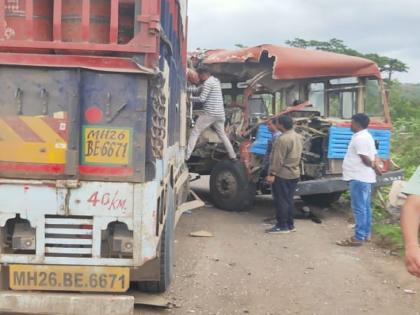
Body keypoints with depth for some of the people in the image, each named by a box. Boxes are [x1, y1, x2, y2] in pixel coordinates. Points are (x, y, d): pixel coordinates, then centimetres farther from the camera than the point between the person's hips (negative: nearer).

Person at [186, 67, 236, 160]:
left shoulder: (208, 82, -8)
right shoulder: (215, 81, 20)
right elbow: (197, 90, 21)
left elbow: (202, 99, -13)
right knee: (222, 134, 19)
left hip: (210, 113, -8)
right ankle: (233, 155, 18)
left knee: (195, 132, -3)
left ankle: (186, 155, -7)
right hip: (220, 113, 9)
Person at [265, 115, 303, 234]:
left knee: (281, 201, -2)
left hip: (282, 174, -9)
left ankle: (282, 226, 3)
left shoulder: (283, 139, -19)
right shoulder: (298, 137, 10)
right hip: (294, 174, 9)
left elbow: (278, 159, -21)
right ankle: (290, 224, 20)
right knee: (289, 200, 15)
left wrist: (272, 174, -19)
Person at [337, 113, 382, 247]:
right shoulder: (367, 136, 16)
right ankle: (366, 233, 24)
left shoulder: (359, 138, -18)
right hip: (365, 177, 11)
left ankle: (358, 238, -5)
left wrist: (374, 167, -5)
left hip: (358, 178, -11)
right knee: (366, 207, 15)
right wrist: (376, 166, 0)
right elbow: (374, 156, 15)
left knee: (359, 208, -8)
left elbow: (366, 159, -21)